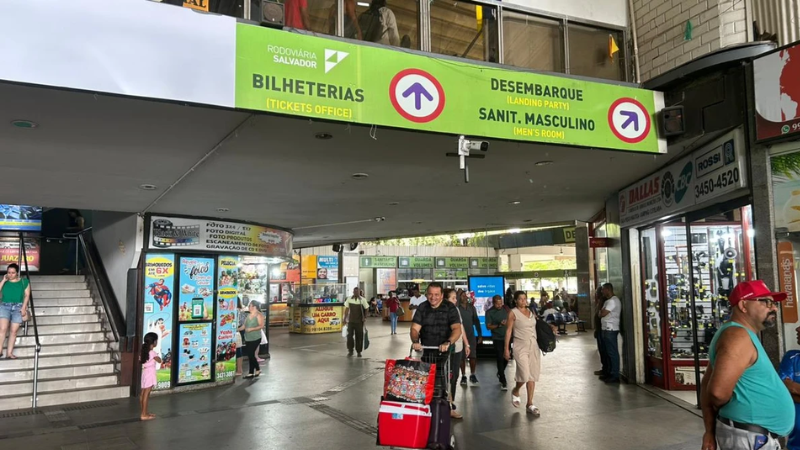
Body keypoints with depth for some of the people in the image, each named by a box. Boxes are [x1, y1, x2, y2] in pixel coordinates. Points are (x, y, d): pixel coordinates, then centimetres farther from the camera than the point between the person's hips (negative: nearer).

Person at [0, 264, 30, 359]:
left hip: (18, 307, -1)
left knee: (13, 330, -7)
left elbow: (27, 295, 4)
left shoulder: (24, 282, 10)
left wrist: (23, 307, -7)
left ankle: (9, 352, -6)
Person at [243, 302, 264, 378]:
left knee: (251, 355, -7)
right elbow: (245, 325, 16)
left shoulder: (259, 315, -8)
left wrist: (252, 329, -22)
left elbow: (261, 326, -15)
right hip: (248, 338, 7)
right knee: (250, 355, 7)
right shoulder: (248, 315, 14)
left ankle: (251, 373, 6)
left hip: (255, 338, -7)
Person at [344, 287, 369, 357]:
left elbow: (366, 309, 1)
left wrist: (365, 317, -9)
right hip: (351, 320, 1)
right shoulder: (349, 299, 2)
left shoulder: (363, 300, -4)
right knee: (349, 335, -2)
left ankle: (359, 351, 17)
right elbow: (347, 309, 8)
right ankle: (350, 351, 12)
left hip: (359, 321, -1)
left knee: (359, 336, 5)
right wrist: (345, 318, 6)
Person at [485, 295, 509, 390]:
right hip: (497, 338, -4)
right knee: (500, 359, -6)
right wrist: (499, 325, -21)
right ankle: (503, 382, 0)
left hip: (507, 337, 4)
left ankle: (500, 374, 40)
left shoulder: (505, 309, 4)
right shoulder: (489, 312, -6)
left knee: (506, 358, 12)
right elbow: (488, 326, -9)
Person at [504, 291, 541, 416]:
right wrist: (506, 348, -9)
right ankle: (515, 391, 19)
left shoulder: (531, 312, 12)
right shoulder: (513, 313, -3)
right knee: (525, 375, -12)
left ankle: (530, 404, 12)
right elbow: (508, 330, -5)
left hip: (534, 345, 5)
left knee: (532, 375, 4)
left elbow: (537, 327, 14)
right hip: (520, 346, -5)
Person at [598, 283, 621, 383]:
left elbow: (602, 314, -19)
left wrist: (599, 312, 0)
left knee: (613, 353, -6)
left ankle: (615, 376, -4)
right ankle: (609, 372, 23)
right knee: (607, 352, 15)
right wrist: (601, 312, -1)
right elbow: (601, 313, 18)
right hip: (605, 329, 10)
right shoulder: (608, 301, 18)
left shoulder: (613, 301, -15)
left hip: (610, 330, -10)